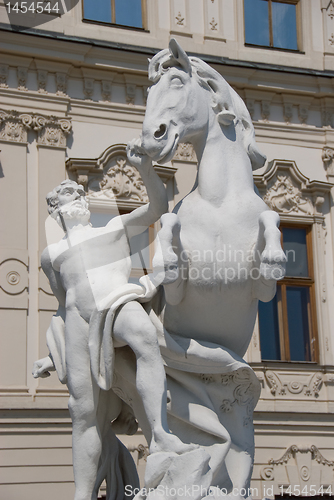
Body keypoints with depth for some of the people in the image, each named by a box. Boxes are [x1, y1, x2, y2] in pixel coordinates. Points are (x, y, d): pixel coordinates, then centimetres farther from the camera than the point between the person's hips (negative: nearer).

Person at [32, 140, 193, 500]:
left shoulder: (115, 228, 27)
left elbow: (158, 206, 15)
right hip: (80, 319, 3)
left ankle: (161, 435, -52)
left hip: (121, 303, -2)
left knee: (146, 341, -39)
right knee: (83, 409, -7)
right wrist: (54, 355, 26)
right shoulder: (51, 255, 31)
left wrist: (145, 167, -1)